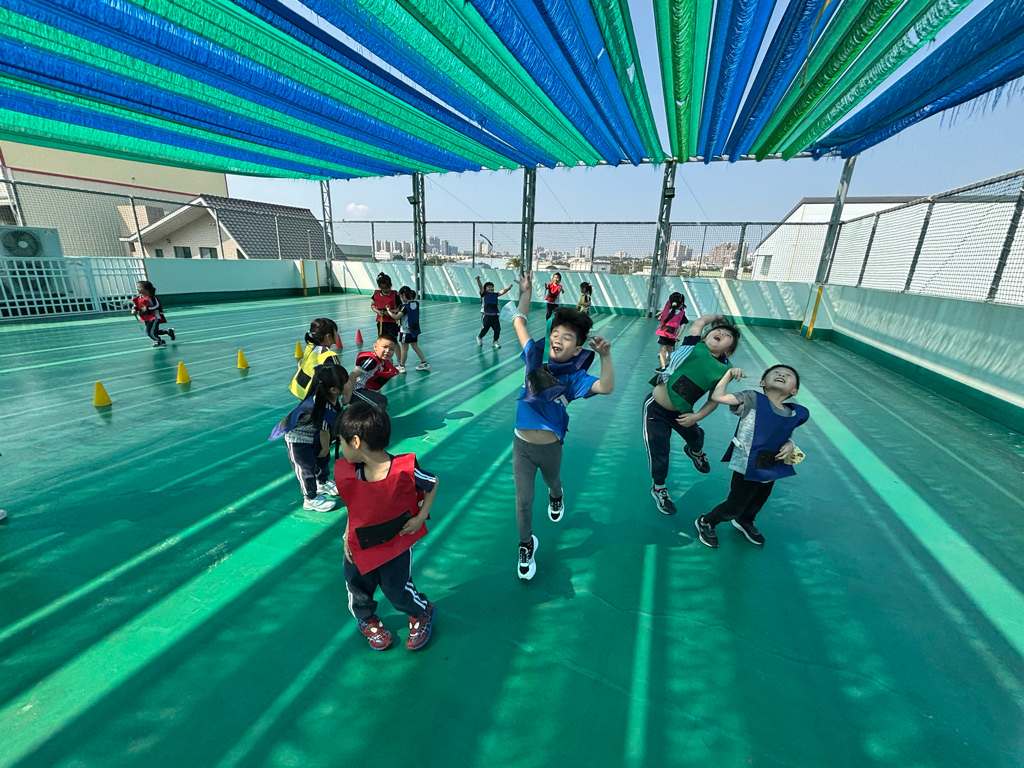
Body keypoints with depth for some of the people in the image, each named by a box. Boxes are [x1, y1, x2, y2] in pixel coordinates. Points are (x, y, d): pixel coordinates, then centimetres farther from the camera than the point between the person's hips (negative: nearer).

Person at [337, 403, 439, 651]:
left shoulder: (405, 468, -30)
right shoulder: (345, 473, -16)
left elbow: (433, 484, -10)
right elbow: (353, 509, 3)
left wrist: (420, 517, -14)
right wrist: (347, 536, -1)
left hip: (397, 544, -4)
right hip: (360, 546, 4)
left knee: (398, 591, 8)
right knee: (357, 588, 21)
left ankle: (423, 614, 43)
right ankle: (367, 620, 56)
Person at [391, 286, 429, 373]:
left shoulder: (405, 306, -20)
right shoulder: (416, 304, 1)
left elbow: (396, 317, -21)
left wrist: (389, 311, -7)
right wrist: (398, 311, 10)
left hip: (406, 331, -7)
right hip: (414, 329, 7)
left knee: (404, 348, 4)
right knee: (415, 346, 17)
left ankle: (401, 366, 14)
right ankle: (424, 363, 19)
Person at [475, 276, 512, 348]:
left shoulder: (495, 295, 11)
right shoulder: (484, 294, -2)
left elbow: (502, 291, 2)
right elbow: (481, 287, -17)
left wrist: (508, 289, -12)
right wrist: (478, 280, -32)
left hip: (494, 316, 4)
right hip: (486, 316, -4)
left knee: (497, 329, 0)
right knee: (485, 329, 1)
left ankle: (495, 342, 21)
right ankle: (479, 338, 31)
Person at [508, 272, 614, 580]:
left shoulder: (574, 377, -15)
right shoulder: (536, 358, -8)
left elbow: (606, 388, -33)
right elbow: (519, 323, 2)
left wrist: (605, 355, -45)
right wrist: (526, 293, -2)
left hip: (550, 447, -1)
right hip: (521, 443, 1)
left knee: (552, 482, 31)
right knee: (523, 501, 10)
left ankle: (556, 497, 69)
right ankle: (526, 545, 34)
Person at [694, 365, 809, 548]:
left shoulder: (797, 413, -5)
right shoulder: (752, 399, -20)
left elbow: (785, 434, 12)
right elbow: (718, 396, -27)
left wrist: (790, 444, -8)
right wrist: (730, 374, -27)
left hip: (772, 468, 6)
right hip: (747, 467, -6)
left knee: (759, 501, 30)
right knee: (734, 507, 5)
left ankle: (745, 522, 61)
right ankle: (705, 522, 33)